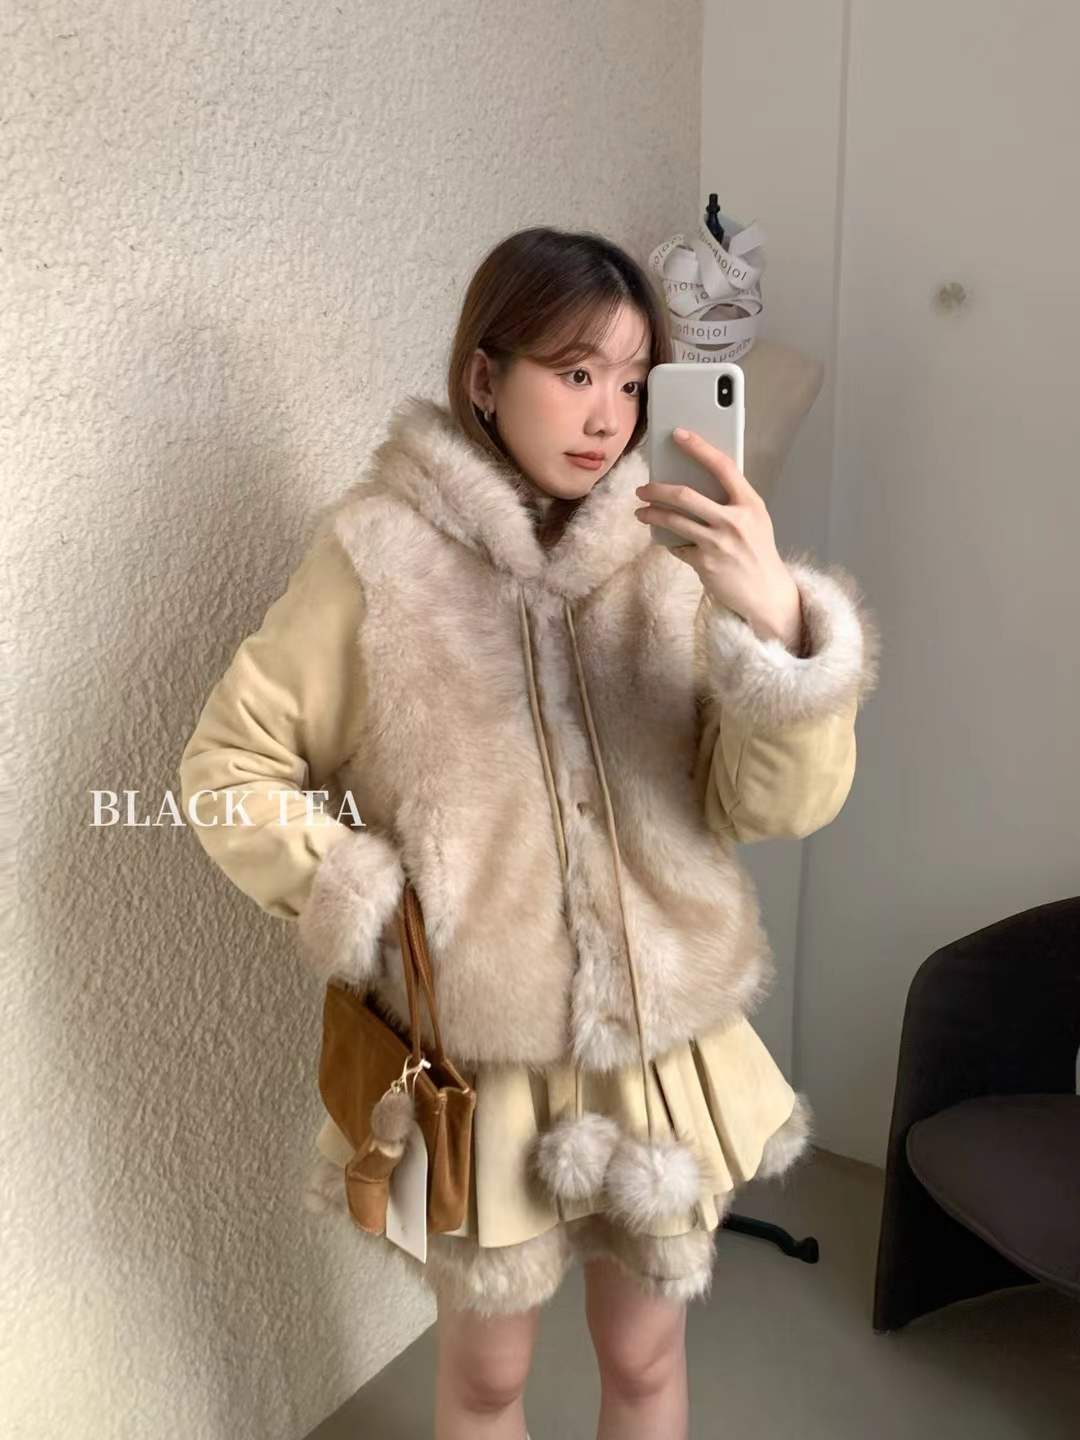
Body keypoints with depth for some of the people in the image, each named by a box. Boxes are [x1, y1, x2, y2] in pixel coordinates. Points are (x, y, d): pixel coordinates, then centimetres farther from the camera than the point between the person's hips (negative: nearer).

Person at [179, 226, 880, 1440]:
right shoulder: (378, 551, -12)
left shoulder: (673, 551, -7)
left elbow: (783, 803, -13)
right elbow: (228, 766, -4)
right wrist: (364, 907, -13)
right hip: (479, 1060, -1)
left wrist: (775, 620, -29)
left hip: (664, 1052, 2)